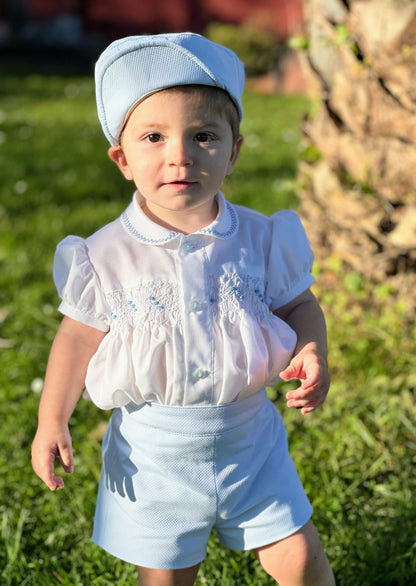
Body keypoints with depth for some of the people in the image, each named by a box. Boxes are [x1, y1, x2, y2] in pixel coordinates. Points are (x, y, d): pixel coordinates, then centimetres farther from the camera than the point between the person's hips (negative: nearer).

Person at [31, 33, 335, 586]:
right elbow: (80, 334, -3)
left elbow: (299, 305, 2)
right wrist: (52, 422, -5)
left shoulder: (260, 239, -11)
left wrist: (312, 354, -18)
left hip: (248, 441, 1)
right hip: (152, 453, 0)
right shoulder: (107, 255, -14)